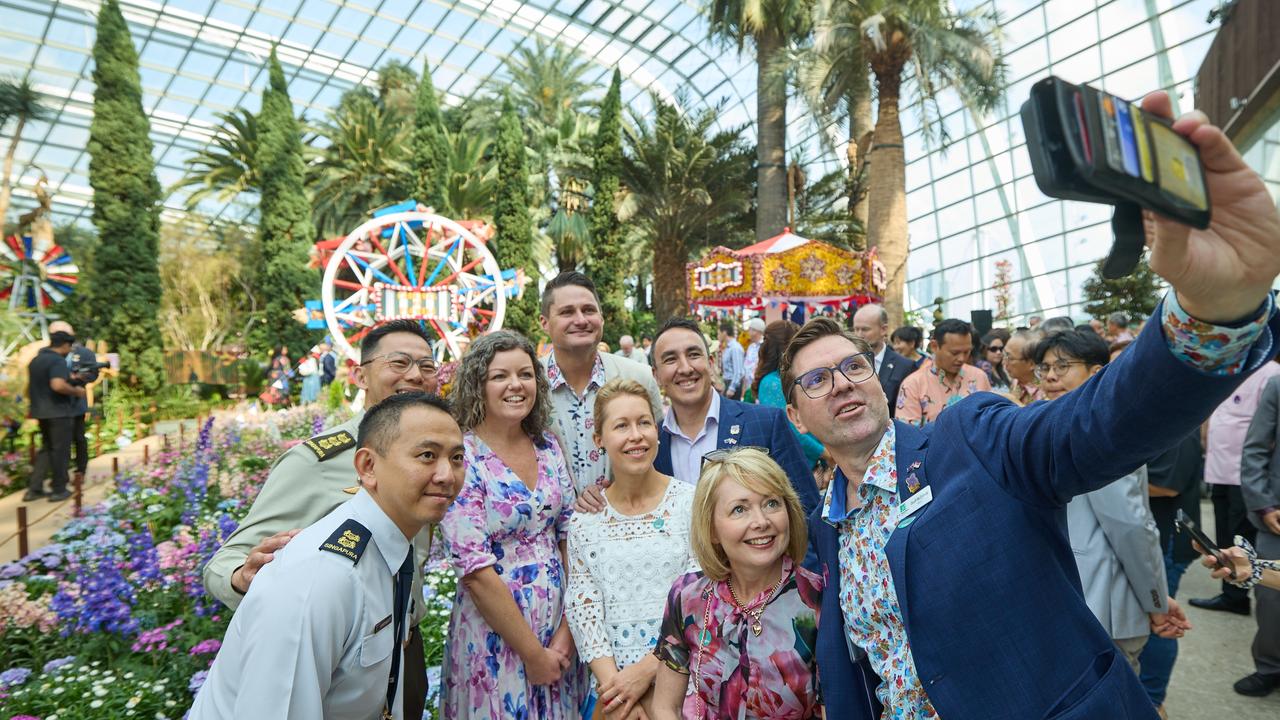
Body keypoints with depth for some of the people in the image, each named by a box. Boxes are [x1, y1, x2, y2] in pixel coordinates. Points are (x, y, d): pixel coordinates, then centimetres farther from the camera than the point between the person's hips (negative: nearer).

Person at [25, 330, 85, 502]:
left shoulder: (36, 360, 12)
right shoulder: (58, 361, -16)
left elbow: (35, 386, 25)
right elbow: (58, 385, -31)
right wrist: (76, 391, -15)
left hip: (41, 412, 8)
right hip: (59, 412, -8)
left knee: (46, 449, 17)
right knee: (60, 451, 2)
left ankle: (34, 489, 14)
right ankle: (58, 490, 7)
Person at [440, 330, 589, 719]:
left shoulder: (548, 447, 0)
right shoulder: (460, 457, -17)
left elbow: (569, 539, 3)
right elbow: (475, 571, -18)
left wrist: (566, 628, -5)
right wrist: (532, 653, -14)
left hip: (560, 620, 5)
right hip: (494, 627, -5)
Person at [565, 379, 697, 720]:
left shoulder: (692, 503, -9)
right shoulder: (583, 520, -2)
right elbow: (581, 608, -3)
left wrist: (645, 669, -16)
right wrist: (612, 682, -14)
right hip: (614, 683, 1)